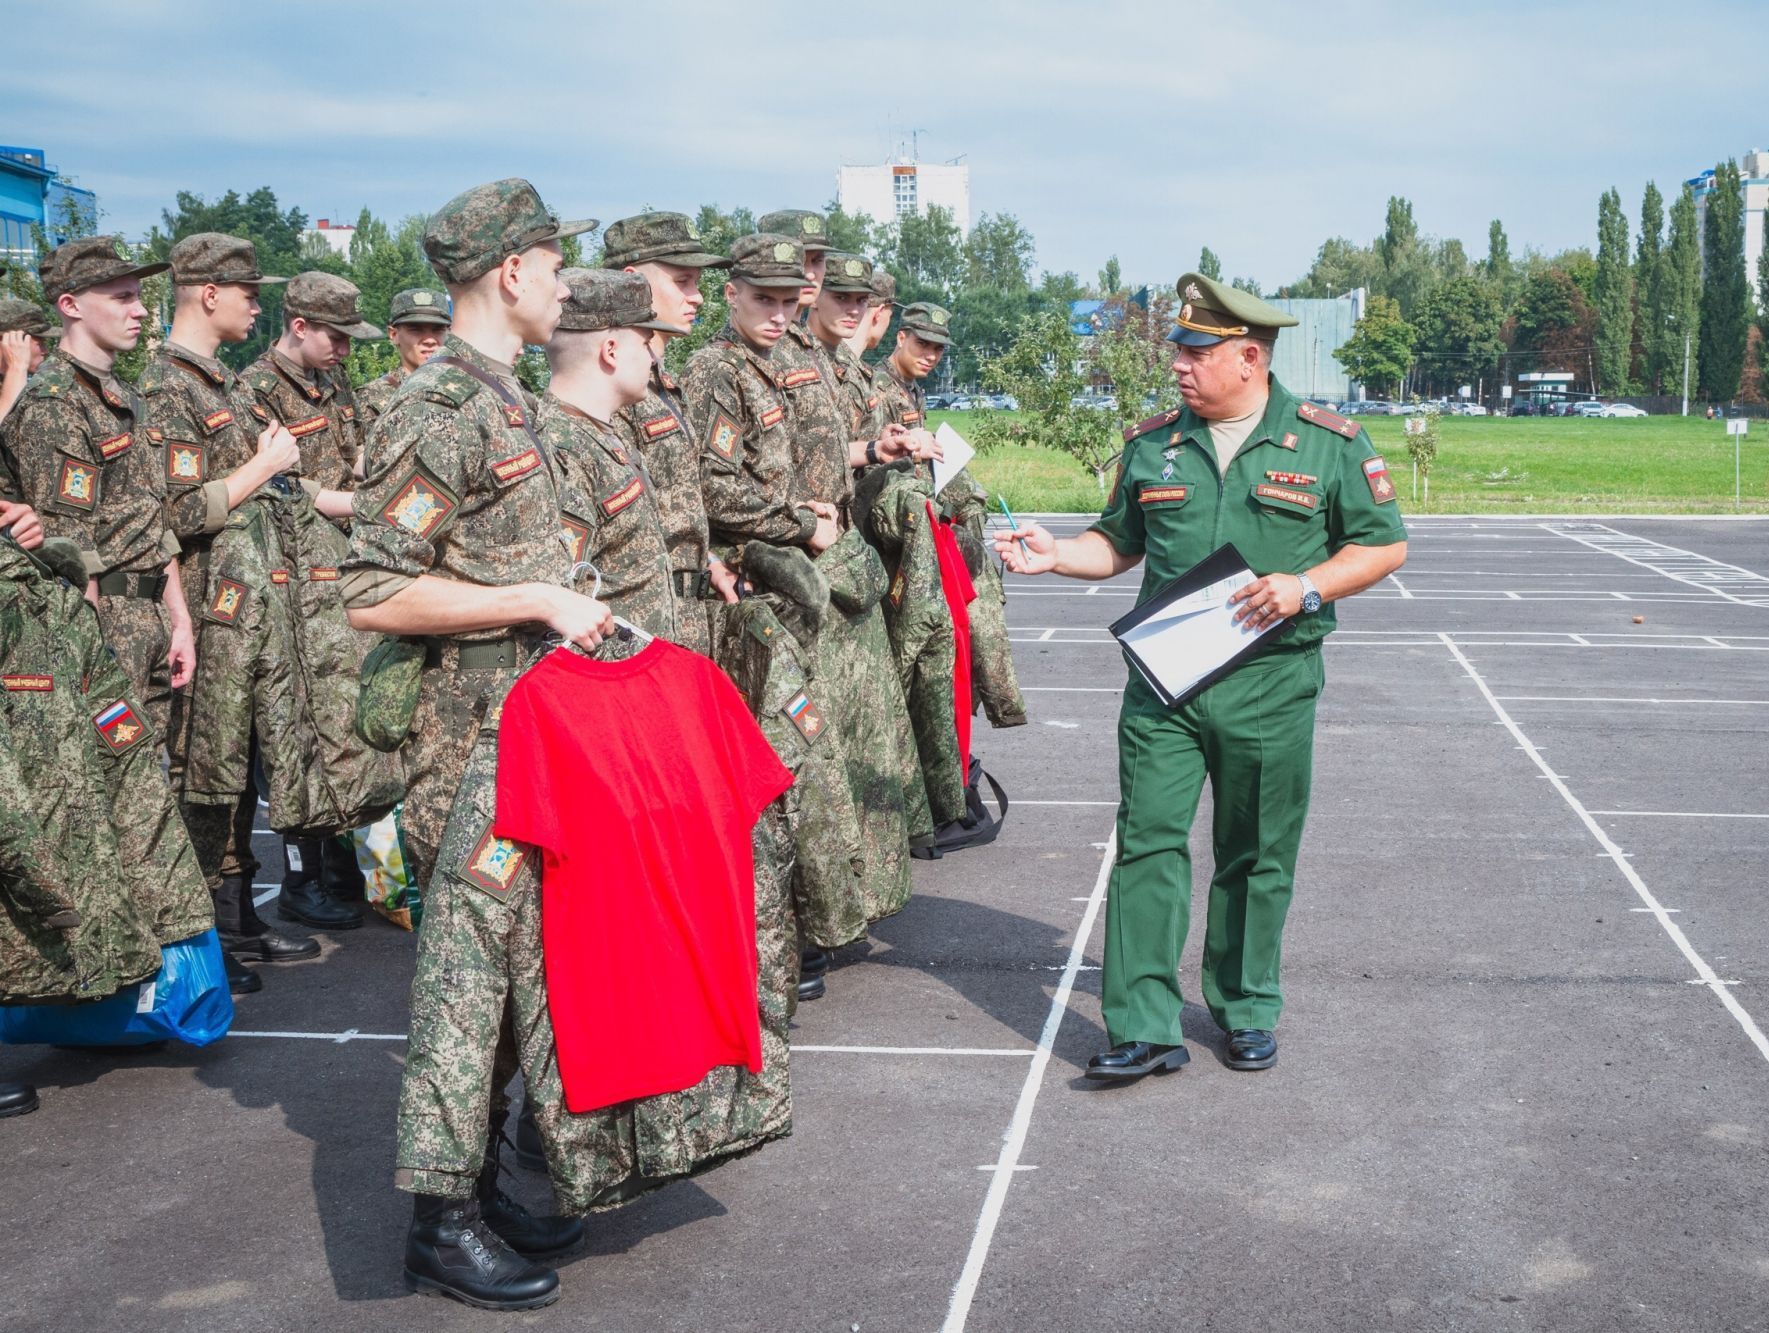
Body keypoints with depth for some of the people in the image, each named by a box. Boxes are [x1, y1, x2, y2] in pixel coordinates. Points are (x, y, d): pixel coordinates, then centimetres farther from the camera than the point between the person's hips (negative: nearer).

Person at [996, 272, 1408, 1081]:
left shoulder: (1329, 445, 0)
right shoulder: (1152, 445, 8)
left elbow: (1383, 546, 3)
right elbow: (1119, 544, 16)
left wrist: (1306, 587, -12)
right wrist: (1052, 555, -2)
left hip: (1271, 684, -2)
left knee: (1257, 859, 9)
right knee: (1147, 843, -5)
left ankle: (1246, 1013, 26)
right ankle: (1144, 1029, 0)